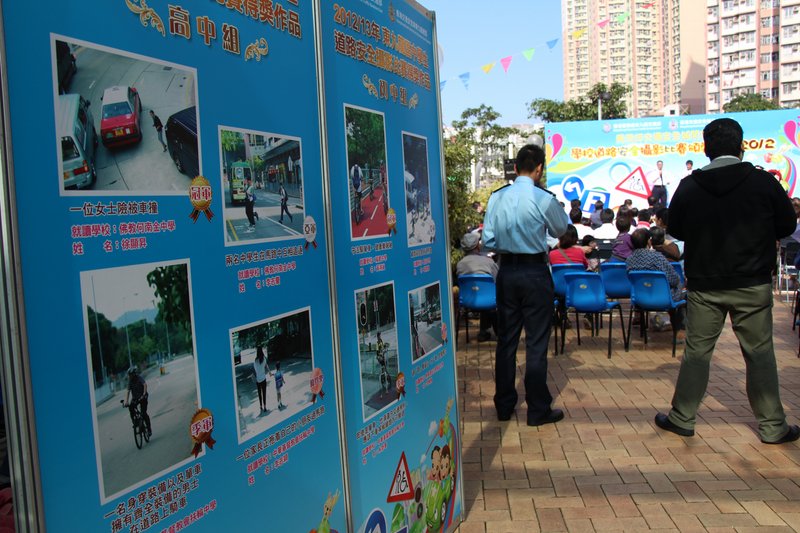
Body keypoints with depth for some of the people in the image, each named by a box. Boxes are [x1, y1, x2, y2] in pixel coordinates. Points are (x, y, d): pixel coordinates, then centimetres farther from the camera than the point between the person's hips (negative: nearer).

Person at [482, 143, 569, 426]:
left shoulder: (497, 197, -1)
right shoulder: (544, 199, -13)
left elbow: (489, 241, 1)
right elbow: (561, 230, 6)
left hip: (506, 271, 4)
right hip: (535, 273, -4)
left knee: (506, 340, 13)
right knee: (536, 343, 4)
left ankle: (504, 406, 23)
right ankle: (538, 410, 13)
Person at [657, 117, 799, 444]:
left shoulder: (689, 187, -5)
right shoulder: (763, 182, -8)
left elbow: (674, 230, 6)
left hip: (704, 285, 1)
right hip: (753, 285, -1)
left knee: (696, 351, 10)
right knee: (759, 354, 9)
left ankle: (682, 419, 18)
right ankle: (772, 427, 19)